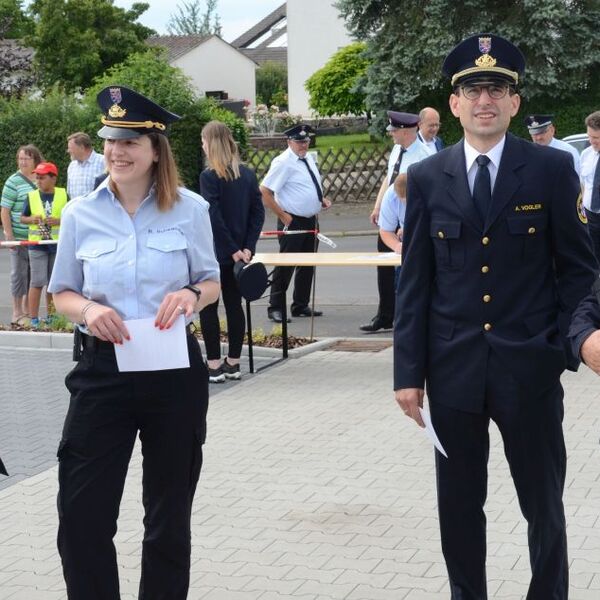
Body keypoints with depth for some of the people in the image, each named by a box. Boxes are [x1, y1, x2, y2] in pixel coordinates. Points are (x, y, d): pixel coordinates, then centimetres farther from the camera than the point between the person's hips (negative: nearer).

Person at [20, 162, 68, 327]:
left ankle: (50, 316, 23)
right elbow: (23, 218, 7)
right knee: (37, 282, -5)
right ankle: (33, 319, 0)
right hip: (37, 245, -1)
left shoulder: (63, 194, -2)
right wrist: (31, 219, -15)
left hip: (58, 245, 1)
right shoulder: (31, 196, 0)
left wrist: (60, 221, -16)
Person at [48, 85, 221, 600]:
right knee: (82, 516, -1)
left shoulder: (190, 208, -2)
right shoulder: (80, 214, 0)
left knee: (169, 515, 13)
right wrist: (87, 309, -15)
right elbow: (62, 292, 7)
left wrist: (192, 296, -16)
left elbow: (212, 282, 7)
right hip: (102, 370, 1)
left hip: (174, 370, 0)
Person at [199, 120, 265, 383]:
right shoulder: (248, 174, 6)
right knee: (234, 304, 12)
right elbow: (258, 212, 3)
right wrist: (248, 247, -1)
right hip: (238, 252, 6)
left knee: (208, 306, 3)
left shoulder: (209, 176, -13)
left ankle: (214, 365, 3)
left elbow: (214, 217, -18)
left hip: (215, 252, -6)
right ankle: (233, 363, 16)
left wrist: (233, 250, -13)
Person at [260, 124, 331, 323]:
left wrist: (321, 199, 7)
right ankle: (276, 308, 3)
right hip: (293, 222, -8)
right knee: (285, 266, -5)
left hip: (311, 220, 8)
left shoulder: (308, 159, 11)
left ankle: (301, 306, 24)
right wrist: (283, 215, -17)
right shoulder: (283, 163, -14)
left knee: (307, 266, 14)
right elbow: (264, 192, -17)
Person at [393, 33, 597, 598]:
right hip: (452, 367, 2)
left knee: (543, 504, 8)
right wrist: (409, 370, -1)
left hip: (529, 365, -1)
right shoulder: (426, 178, 3)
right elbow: (414, 280, 3)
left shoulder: (552, 169, -1)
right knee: (459, 505, 12)